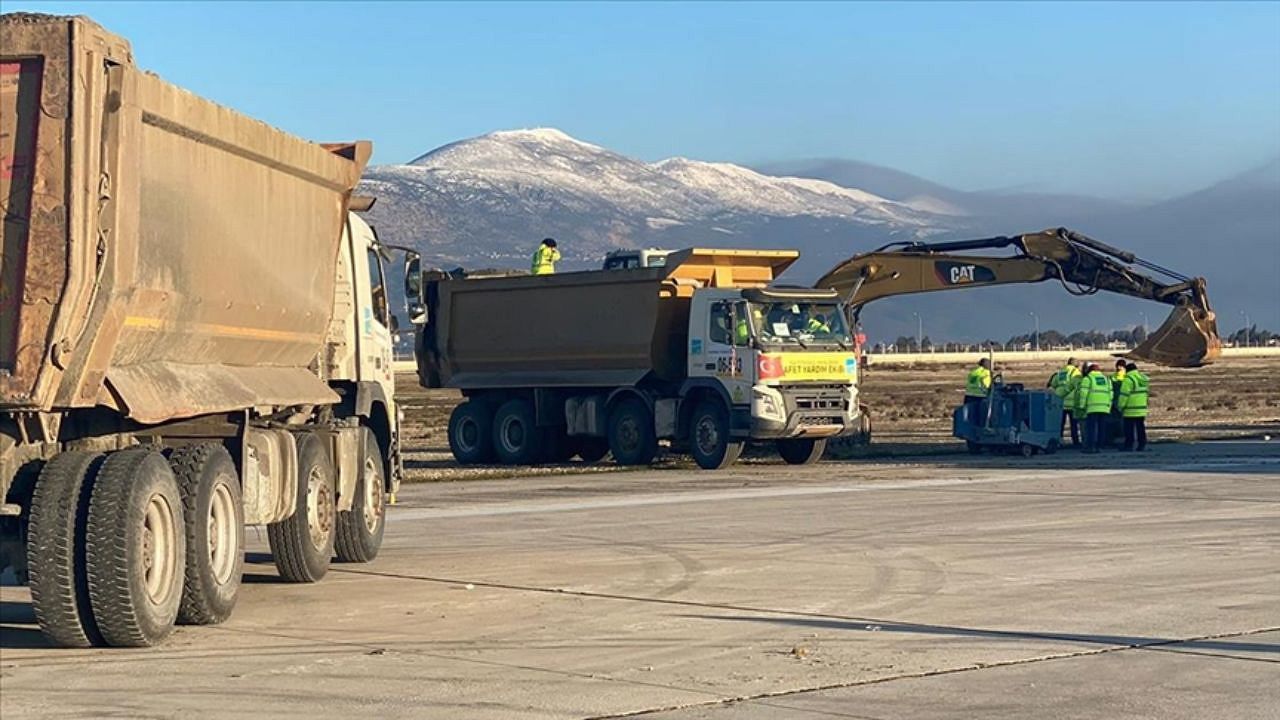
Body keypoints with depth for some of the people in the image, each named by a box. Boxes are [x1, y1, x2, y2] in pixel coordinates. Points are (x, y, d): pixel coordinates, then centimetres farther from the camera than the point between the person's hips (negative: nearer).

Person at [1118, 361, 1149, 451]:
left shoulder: (1129, 379, -13)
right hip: (1142, 409, 7)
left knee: (1129, 428, -2)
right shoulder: (1144, 379, 12)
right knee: (1140, 427, 10)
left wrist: (1121, 407, -7)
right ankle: (1142, 445, 10)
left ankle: (1129, 445, -2)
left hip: (1131, 410, -7)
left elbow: (1124, 395, -14)